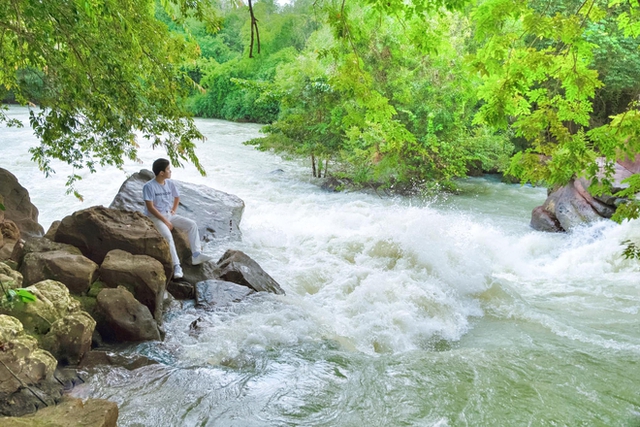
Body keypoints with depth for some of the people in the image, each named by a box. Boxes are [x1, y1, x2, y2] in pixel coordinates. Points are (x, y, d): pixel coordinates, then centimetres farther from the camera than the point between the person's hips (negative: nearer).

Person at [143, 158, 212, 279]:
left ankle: (196, 255, -13)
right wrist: (165, 221, -21)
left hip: (169, 215, 7)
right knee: (167, 235, -32)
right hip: (155, 217, -7)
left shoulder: (170, 183, 3)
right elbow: (150, 207, -20)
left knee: (192, 224, -9)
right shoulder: (149, 186, -17)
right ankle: (176, 266, -34)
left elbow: (177, 197, 22)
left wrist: (173, 210, 5)